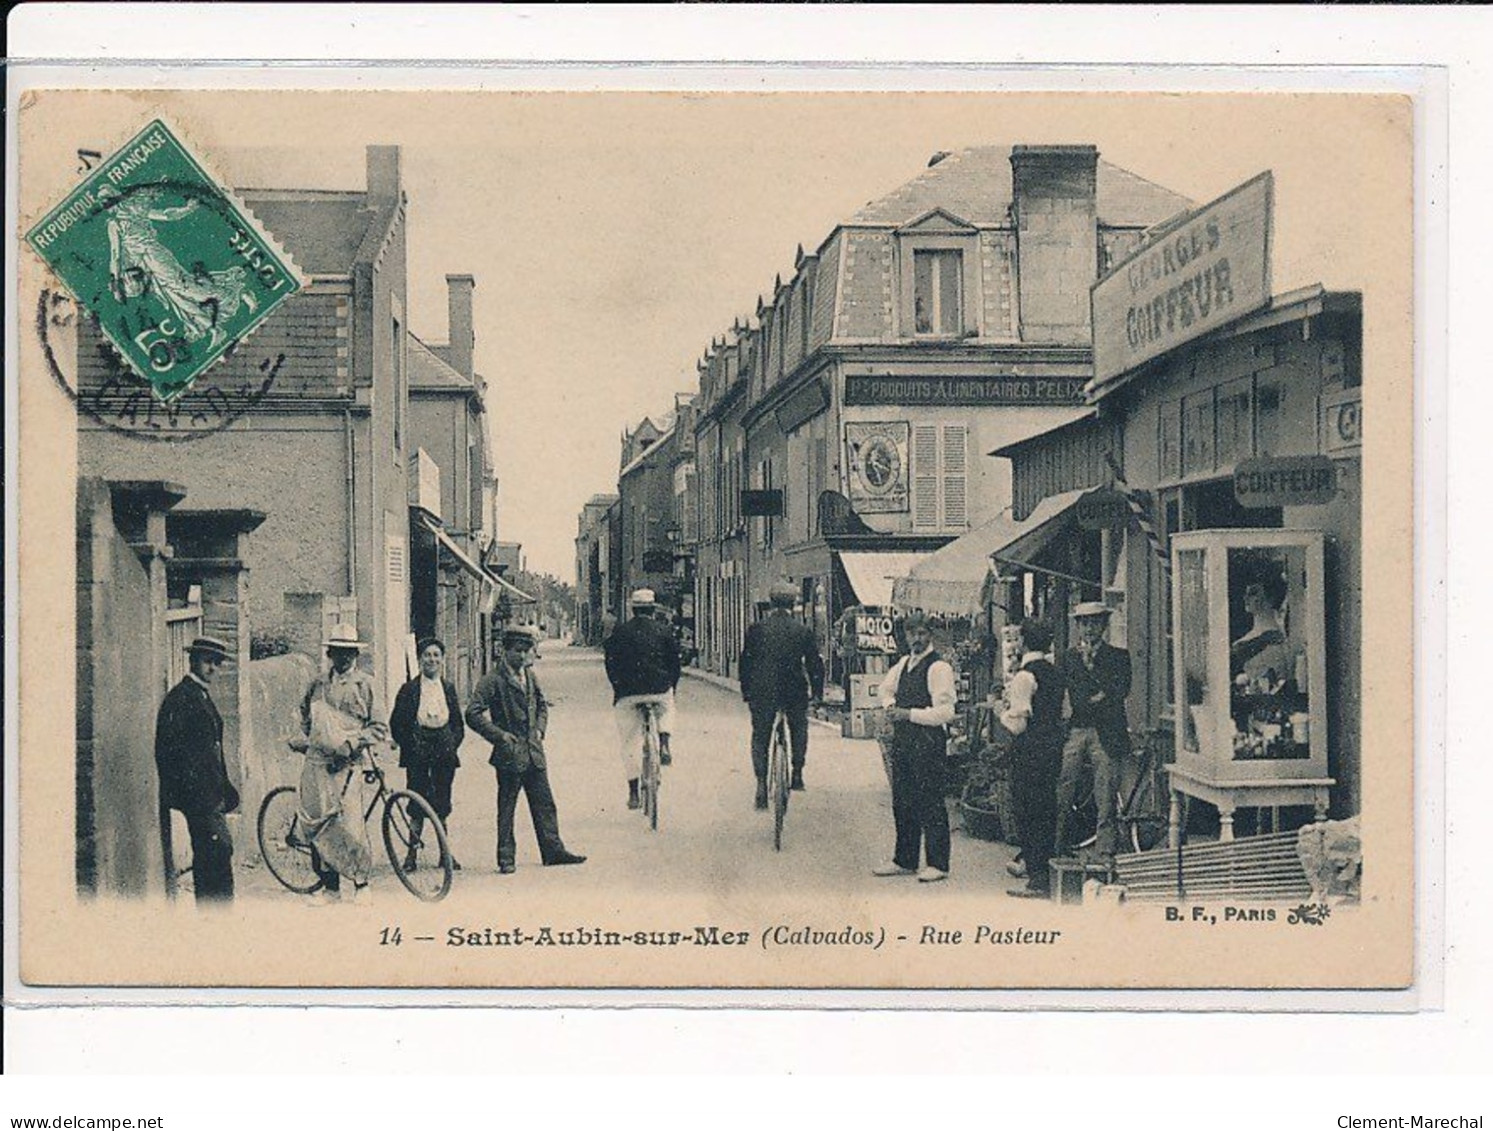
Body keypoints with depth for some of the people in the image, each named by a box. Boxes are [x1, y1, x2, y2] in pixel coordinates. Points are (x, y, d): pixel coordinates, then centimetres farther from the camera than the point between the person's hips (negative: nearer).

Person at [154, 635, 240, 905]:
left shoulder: (203, 695, 19)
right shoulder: (180, 697, -11)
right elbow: (170, 748, -17)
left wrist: (224, 788, 21)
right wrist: (191, 789, -20)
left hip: (210, 793, 10)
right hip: (196, 792, -10)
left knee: (207, 854, 11)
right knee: (219, 848, -13)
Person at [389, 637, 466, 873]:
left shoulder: (448, 688, 11)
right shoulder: (409, 689, 0)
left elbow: (458, 723, 15)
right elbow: (397, 723, 1)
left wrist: (452, 744, 1)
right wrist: (409, 745, -7)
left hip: (444, 754, 3)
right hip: (418, 755, -3)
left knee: (443, 805, 6)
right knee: (418, 804, -3)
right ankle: (412, 853, 4)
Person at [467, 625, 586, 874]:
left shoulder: (529, 675, 11)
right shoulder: (493, 680, -10)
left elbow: (542, 704, 26)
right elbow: (473, 714, -13)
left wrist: (540, 729, 9)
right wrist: (499, 735, -15)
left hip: (534, 752, 6)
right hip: (510, 754, -6)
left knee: (544, 804, 10)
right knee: (506, 808, 1)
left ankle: (553, 850, 18)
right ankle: (506, 859, 7)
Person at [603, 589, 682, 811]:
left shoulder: (620, 632, 5)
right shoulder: (664, 630, 7)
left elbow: (611, 665, 7)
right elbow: (675, 663, 9)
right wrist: (671, 689, 21)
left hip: (627, 694, 0)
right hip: (659, 689, 0)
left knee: (630, 743, 9)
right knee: (667, 707, 36)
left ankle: (633, 793, 8)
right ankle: (664, 744, 12)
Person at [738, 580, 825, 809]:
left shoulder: (756, 629, -3)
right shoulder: (804, 631, -4)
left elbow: (745, 662, 2)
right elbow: (815, 664, 1)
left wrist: (746, 691, 13)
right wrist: (817, 692, 14)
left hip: (762, 691, 0)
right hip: (795, 690, 0)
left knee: (760, 737, 10)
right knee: (799, 728, 26)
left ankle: (761, 784, -4)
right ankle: (797, 774, 22)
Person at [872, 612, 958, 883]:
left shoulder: (938, 667, -13)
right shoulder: (904, 663, 12)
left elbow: (946, 712, -18)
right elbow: (886, 687, 30)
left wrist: (909, 714, -17)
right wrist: (892, 707, 9)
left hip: (928, 741, -8)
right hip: (903, 739, 8)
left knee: (930, 803, -2)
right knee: (902, 801, 14)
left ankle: (937, 864, 7)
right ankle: (905, 860, 25)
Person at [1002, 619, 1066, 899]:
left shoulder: (1024, 676, -14)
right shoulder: (1054, 672, 11)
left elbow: (1018, 723, -18)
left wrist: (1002, 710, 2)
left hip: (1030, 750, -8)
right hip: (1054, 747, 8)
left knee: (1028, 813, -2)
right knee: (1048, 810, 14)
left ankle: (1036, 880, -1)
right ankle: (1047, 872, 21)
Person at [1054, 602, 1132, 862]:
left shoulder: (1119, 656, 10)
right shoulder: (1067, 658, 15)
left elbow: (1121, 690, -4)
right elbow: (1062, 693, 6)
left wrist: (1092, 664, -7)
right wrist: (1094, 699, -7)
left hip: (1107, 735, -2)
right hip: (1074, 732, 2)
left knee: (1106, 799, -5)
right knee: (1063, 797, -4)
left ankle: (1105, 853, -1)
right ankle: (1058, 849, 2)